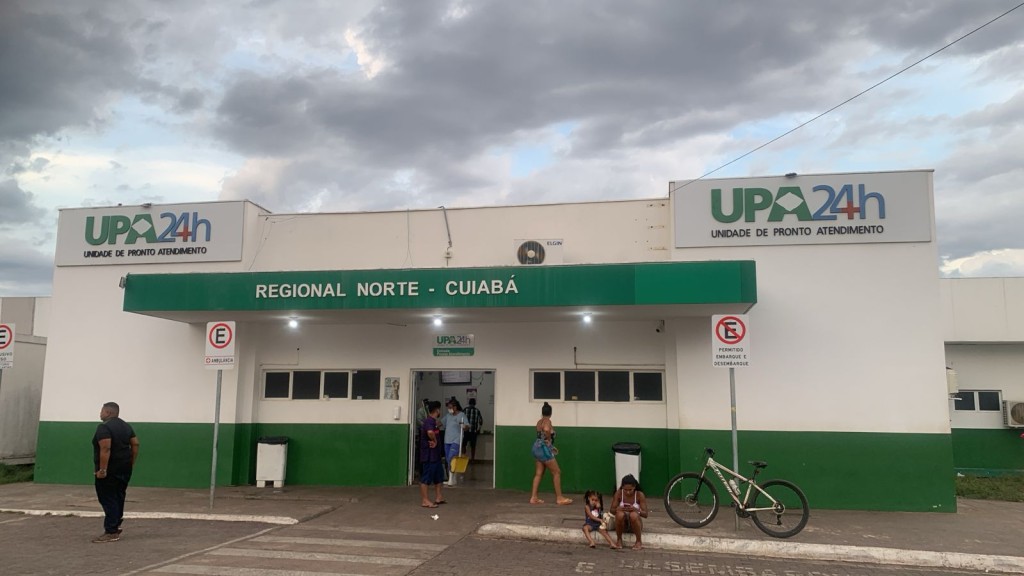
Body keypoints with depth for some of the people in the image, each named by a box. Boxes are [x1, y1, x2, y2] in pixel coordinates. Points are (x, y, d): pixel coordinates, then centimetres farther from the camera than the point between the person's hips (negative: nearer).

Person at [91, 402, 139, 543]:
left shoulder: (104, 428, -15)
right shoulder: (126, 426, 11)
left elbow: (105, 449, -24)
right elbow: (135, 444, 12)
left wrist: (102, 469, -22)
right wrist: (131, 463, 17)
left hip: (110, 470, -9)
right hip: (124, 468, 9)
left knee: (108, 499, -4)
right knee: (118, 497, 16)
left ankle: (111, 532, -3)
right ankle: (115, 526, 22)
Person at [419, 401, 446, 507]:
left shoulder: (433, 421, 13)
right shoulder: (429, 421, -19)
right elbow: (430, 432, -39)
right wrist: (435, 441, -23)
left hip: (435, 454, 10)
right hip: (428, 455, -10)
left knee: (438, 475, 17)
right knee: (426, 477, -2)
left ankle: (438, 497, 26)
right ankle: (424, 500, 3)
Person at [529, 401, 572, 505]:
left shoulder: (539, 422, 12)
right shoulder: (547, 421, -14)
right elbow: (546, 430, -37)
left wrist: (551, 446, 25)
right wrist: (549, 440, -19)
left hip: (537, 447, 9)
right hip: (543, 448, -9)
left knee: (538, 474, 10)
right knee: (557, 472, 0)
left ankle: (533, 498, 9)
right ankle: (559, 498, 3)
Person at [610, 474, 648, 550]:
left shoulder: (640, 495, -15)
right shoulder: (619, 493, -12)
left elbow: (645, 514, -15)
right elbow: (612, 510, -8)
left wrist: (636, 510, -35)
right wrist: (618, 509, -31)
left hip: (634, 524, -1)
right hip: (623, 524, 1)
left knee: (633, 515, -35)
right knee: (620, 514, -34)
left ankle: (639, 541, -15)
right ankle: (619, 539, -9)